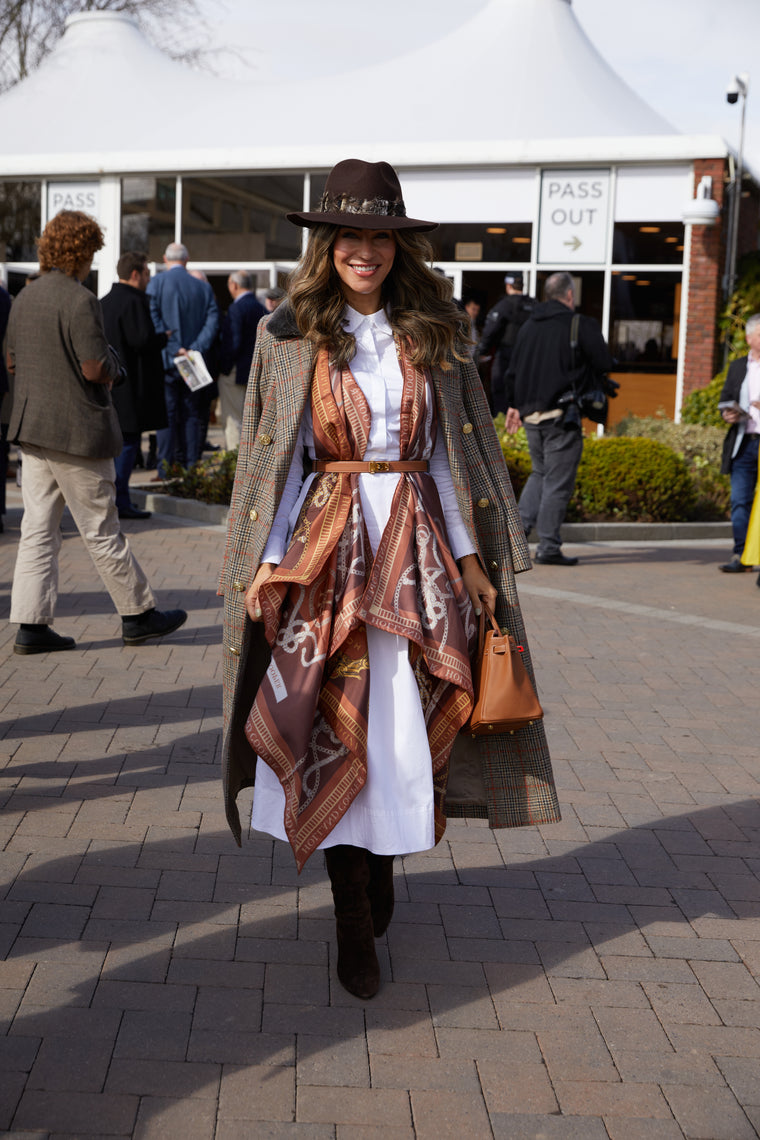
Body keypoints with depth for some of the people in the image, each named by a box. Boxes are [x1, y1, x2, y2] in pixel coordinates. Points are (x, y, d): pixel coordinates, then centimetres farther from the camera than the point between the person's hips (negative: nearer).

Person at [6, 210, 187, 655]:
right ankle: (139, 614, 15)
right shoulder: (80, 301, -16)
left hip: (32, 427, 8)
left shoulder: (25, 298, 10)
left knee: (39, 529, 8)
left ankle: (31, 625, 8)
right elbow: (96, 370, -20)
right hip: (76, 430, -8)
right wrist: (114, 366, 1)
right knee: (102, 531, 2)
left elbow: (13, 362, 17)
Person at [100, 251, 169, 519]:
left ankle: (115, 499, 21)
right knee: (128, 441, -5)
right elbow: (142, 339, -23)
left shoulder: (105, 301, 13)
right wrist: (164, 338, -4)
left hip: (108, 383, 9)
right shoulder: (133, 301, -15)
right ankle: (120, 502, -5)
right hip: (130, 386, -9)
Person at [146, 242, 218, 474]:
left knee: (166, 415, 1)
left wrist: (173, 348, -13)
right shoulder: (204, 288, 6)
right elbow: (212, 322, -3)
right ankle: (191, 468, 9)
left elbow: (153, 320, -13)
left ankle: (165, 469, -1)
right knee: (192, 415, 9)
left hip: (166, 360, -3)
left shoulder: (157, 283, -3)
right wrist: (194, 349, -10)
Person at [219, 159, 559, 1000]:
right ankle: (354, 921, 8)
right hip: (325, 544, -1)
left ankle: (384, 858, 26)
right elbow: (278, 454, 3)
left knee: (405, 720, 0)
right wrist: (267, 559, -4)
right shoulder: (292, 336, 3)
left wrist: (468, 553, 3)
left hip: (418, 542, 1)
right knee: (334, 726, -2)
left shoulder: (433, 334, 7)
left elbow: (449, 448, 8)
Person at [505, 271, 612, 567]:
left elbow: (512, 370, 15)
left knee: (540, 473, 22)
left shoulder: (528, 326, 12)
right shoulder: (582, 326, -7)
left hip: (530, 413, 6)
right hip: (562, 414, -6)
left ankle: (519, 525, 7)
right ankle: (548, 546, 0)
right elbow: (603, 364, -8)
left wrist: (514, 405, 23)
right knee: (558, 481, -1)